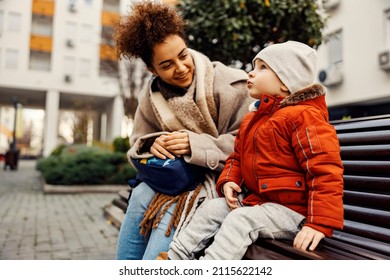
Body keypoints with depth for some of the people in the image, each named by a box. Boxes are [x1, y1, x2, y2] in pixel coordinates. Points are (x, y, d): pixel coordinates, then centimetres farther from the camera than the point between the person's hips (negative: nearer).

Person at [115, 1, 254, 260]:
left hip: (219, 177, -4)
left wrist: (195, 144, -23)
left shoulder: (229, 84, -11)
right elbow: (138, 143, 11)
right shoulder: (152, 97, 3)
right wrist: (152, 144, -13)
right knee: (141, 195, -20)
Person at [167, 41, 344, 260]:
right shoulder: (253, 118, 14)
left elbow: (325, 170, -23)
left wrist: (320, 224, -27)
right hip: (254, 198, 8)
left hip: (291, 209, -8)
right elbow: (237, 157, 20)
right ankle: (176, 257, 3)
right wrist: (228, 181, -2)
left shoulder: (302, 117, -16)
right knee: (213, 207, -3)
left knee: (241, 220, -27)